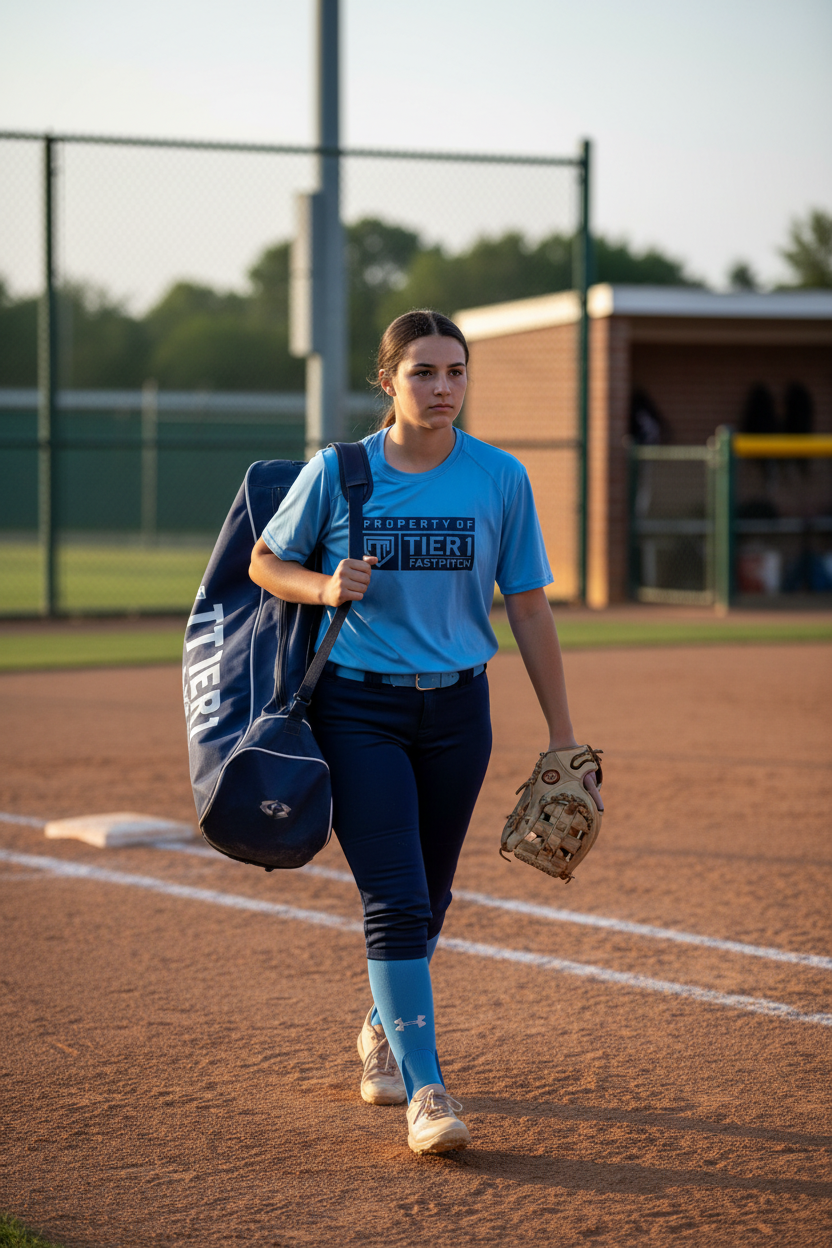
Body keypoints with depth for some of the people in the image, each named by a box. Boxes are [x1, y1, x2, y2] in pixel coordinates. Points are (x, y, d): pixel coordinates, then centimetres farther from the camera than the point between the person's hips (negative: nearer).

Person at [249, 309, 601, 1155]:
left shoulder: (500, 479, -2)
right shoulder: (336, 473, -5)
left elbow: (529, 610, 2)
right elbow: (265, 563, 8)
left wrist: (561, 736, 2)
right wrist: (325, 587, -15)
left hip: (456, 711, 2)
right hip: (357, 711, -2)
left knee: (427, 897, 14)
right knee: (394, 899, -11)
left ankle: (383, 1032, 40)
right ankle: (424, 1088, -10)